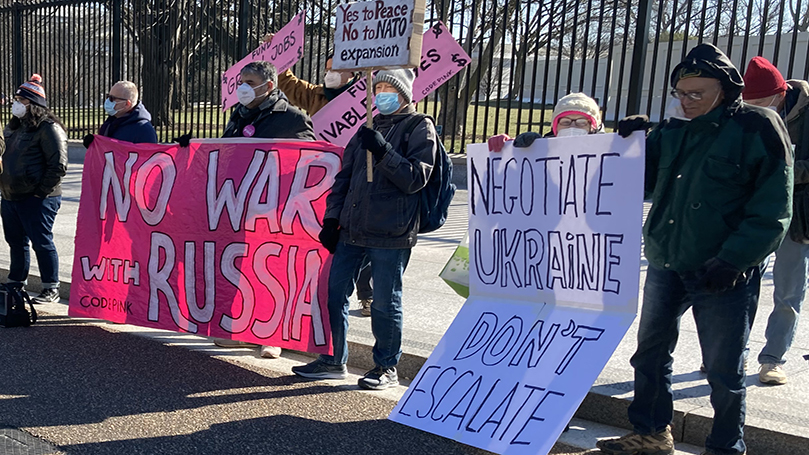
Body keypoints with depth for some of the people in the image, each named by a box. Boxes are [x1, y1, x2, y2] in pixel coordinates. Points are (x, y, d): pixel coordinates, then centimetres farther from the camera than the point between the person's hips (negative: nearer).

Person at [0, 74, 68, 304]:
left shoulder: (48, 128, -13)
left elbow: (58, 165, -18)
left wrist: (41, 191, -17)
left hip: (36, 199, -9)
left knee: (41, 242, -4)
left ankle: (51, 289, 5)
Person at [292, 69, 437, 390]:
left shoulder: (420, 128, 0)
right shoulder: (368, 128, 19)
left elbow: (415, 178, -10)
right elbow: (345, 176, 19)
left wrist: (383, 152, -20)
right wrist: (332, 218, 12)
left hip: (390, 234, -6)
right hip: (352, 229, 7)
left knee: (385, 302, 1)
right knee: (335, 293, 9)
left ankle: (387, 368, 17)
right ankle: (334, 361, 23)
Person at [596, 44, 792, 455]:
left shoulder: (758, 128, -8)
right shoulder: (672, 132, 8)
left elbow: (772, 210, -12)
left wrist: (733, 259, -20)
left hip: (723, 273, -6)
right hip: (665, 264, 6)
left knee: (723, 368, 5)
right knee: (651, 351, 17)